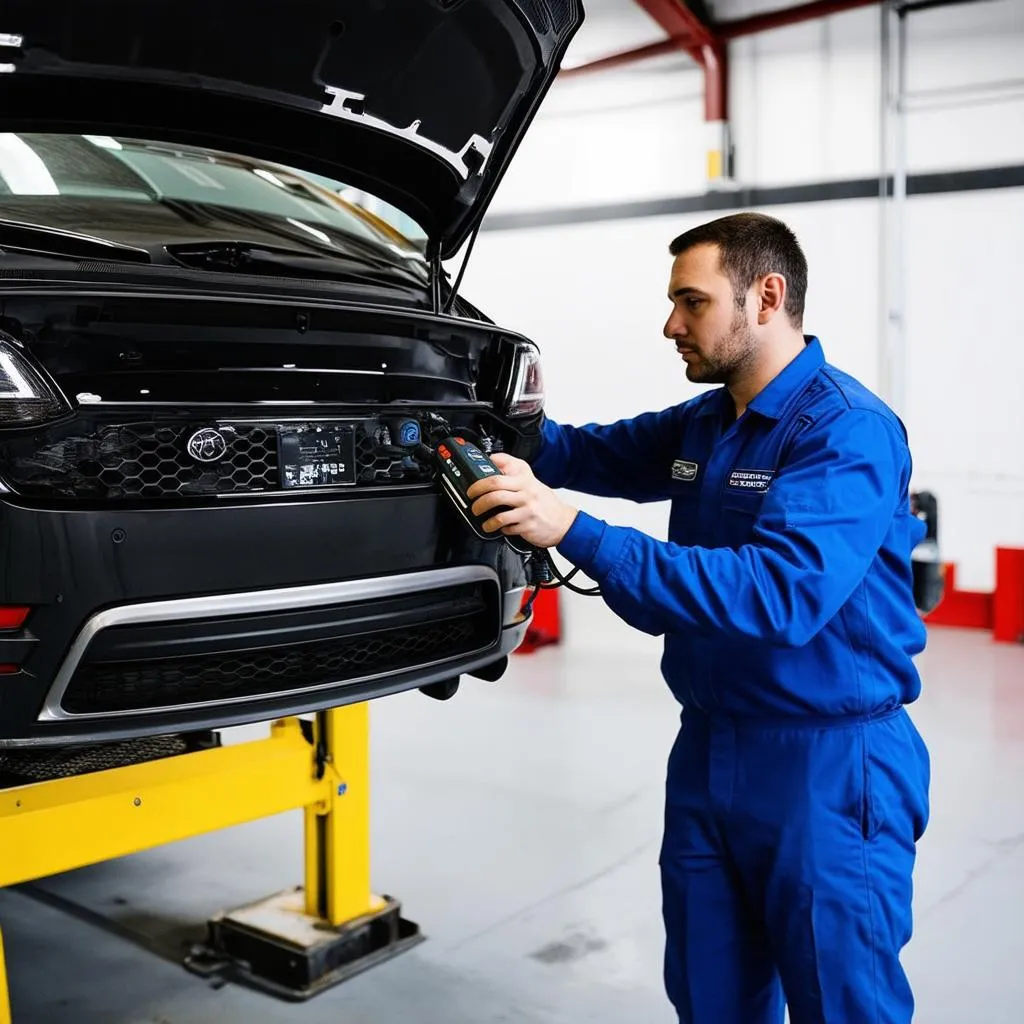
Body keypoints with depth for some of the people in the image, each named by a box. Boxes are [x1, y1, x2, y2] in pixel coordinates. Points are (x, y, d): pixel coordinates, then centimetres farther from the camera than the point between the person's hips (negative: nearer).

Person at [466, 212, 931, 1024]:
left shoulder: (847, 431, -19)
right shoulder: (704, 423, 8)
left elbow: (779, 593, -32)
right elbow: (603, 453, 23)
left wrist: (574, 533, -34)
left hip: (828, 765, -8)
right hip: (708, 749, 8)